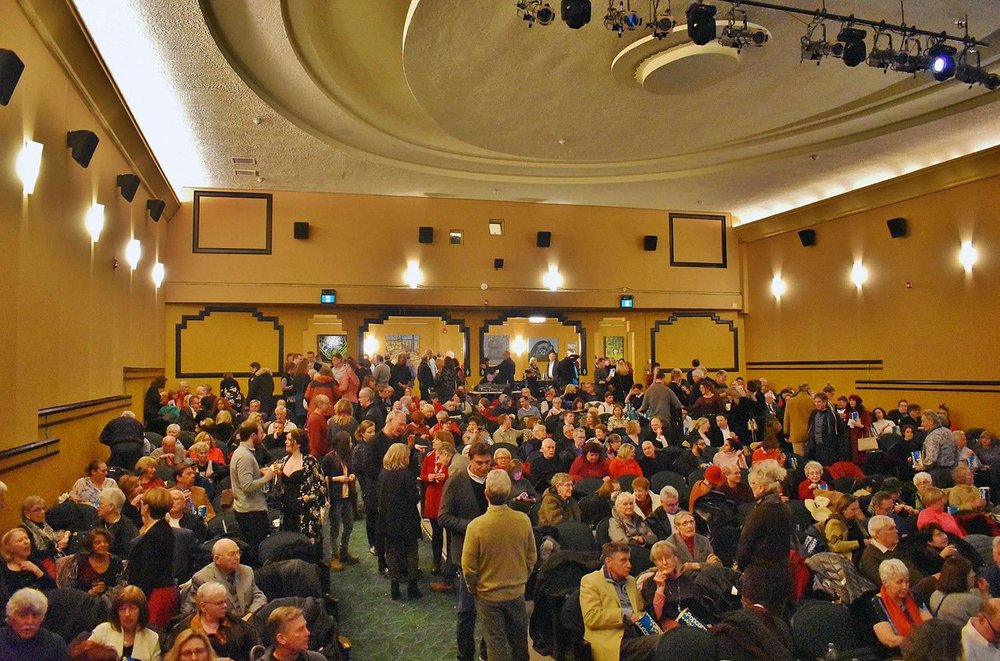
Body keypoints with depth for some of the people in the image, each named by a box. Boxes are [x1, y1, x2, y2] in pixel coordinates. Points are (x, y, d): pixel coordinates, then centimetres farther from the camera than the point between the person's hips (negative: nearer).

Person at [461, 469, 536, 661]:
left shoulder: (476, 525, -26)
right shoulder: (523, 520, -16)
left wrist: (473, 588, 4)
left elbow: (469, 566, -15)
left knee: (496, 644, 14)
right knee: (519, 639, 24)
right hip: (517, 592, 3)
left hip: (488, 595, -3)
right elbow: (532, 557, -3)